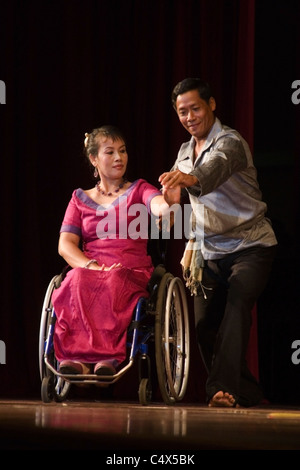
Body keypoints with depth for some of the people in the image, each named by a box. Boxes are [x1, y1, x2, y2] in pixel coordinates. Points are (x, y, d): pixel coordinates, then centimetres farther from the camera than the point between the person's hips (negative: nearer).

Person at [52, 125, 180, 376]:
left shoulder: (138, 190, 15)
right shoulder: (80, 198, 20)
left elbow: (158, 205, -10)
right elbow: (65, 245, 9)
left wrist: (168, 202, -37)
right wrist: (92, 266, -12)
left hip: (132, 273, -1)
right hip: (89, 270, 2)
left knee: (114, 283, -38)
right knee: (78, 282, -35)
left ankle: (107, 357, -49)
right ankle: (77, 358, -48)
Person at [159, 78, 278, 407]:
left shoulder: (230, 143, -16)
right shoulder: (185, 152, 9)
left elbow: (216, 168, -42)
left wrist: (189, 178, -62)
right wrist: (192, 244, 11)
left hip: (250, 246, -7)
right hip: (211, 251, 7)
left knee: (236, 309, -27)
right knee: (205, 327, 4)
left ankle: (223, 389, -37)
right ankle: (246, 393, 18)